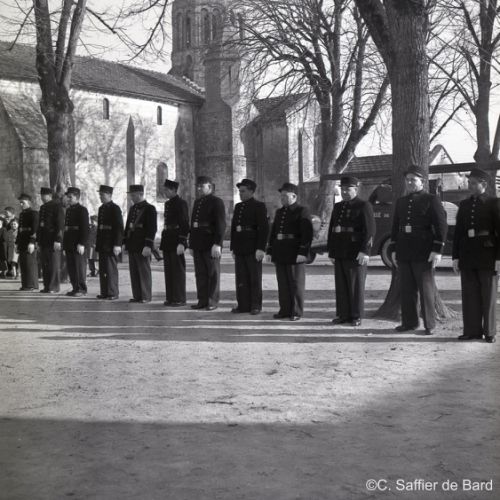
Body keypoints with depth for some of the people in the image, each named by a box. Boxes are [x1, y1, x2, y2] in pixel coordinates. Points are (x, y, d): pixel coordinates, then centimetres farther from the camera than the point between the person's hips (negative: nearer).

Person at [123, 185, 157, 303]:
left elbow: (152, 229, -13)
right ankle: (137, 296, 14)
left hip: (142, 247, -7)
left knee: (144, 271, -2)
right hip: (132, 246, 7)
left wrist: (148, 246, -19)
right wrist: (125, 243, 14)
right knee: (134, 272, 8)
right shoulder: (132, 208, 16)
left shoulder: (149, 208, -7)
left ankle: (146, 296, 3)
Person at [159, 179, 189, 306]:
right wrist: (164, 242, 18)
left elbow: (184, 224, -15)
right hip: (167, 241, 9)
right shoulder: (168, 204, 16)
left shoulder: (181, 203, -10)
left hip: (176, 242, -9)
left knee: (178, 270, -3)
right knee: (168, 270, 11)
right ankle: (170, 297, 18)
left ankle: (180, 299, 3)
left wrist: (181, 243, -21)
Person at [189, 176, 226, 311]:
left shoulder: (216, 202, -6)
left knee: (213, 273, 1)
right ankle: (202, 300, 16)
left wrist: (217, 244, -20)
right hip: (198, 244, 7)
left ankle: (213, 301, 7)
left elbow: (221, 225, -13)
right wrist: (191, 244, 15)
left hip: (211, 244, -7)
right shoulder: (197, 202, 17)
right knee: (200, 273, 9)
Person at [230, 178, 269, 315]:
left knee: (255, 278, 1)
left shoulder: (259, 206, -5)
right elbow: (233, 227, 17)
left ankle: (256, 306, 8)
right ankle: (243, 305, 14)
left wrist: (261, 248, -18)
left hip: (253, 249, -6)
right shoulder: (238, 207, 15)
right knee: (241, 278, 8)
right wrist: (233, 247, 13)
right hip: (240, 249, 6)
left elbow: (264, 228, -12)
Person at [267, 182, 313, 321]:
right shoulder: (279, 212, 16)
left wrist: (302, 252, -18)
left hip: (295, 255, -6)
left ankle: (296, 312, 9)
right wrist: (270, 251, 13)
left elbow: (307, 234, -13)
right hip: (280, 255, 7)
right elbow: (273, 232, 18)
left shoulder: (302, 212, -6)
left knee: (296, 284, 2)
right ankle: (285, 310, 18)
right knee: (283, 284, 9)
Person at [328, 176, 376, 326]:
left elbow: (370, 231, -13)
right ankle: (343, 315, 12)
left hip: (356, 254, -6)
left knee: (356, 285, -2)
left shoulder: (364, 206, -5)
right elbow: (332, 230, 16)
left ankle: (356, 316, 5)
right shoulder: (338, 207, 15)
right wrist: (331, 251, 12)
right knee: (341, 285, 6)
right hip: (340, 254, 6)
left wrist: (365, 251, -21)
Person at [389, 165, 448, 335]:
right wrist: (393, 250, 11)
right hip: (404, 253, 5)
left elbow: (441, 226, -8)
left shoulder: (432, 200, -3)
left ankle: (429, 324, 8)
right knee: (407, 289, 8)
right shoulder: (400, 202, 14)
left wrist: (437, 250, -14)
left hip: (423, 254, -5)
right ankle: (409, 322, 16)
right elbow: (395, 227, 16)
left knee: (426, 289, 0)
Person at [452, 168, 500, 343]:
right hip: (467, 255, 4)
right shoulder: (464, 205, 11)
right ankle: (472, 330, 11)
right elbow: (458, 232, 11)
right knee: (469, 295, 5)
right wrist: (455, 257, 5)